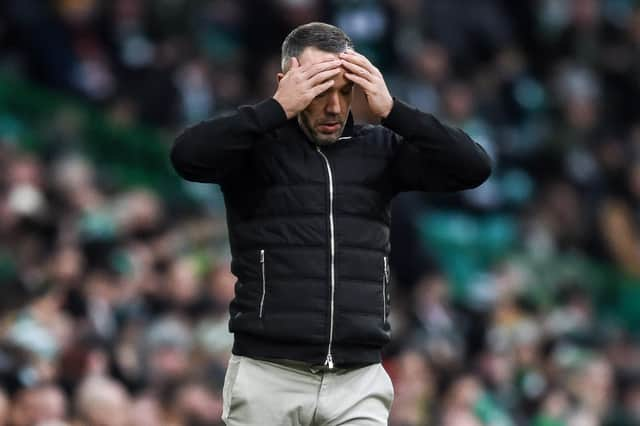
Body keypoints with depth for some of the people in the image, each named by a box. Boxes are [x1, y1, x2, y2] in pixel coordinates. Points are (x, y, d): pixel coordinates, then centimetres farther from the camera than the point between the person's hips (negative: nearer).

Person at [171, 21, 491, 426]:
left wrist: (391, 110, -10)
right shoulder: (256, 145, 0)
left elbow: (474, 168, -1)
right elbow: (188, 156, -20)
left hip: (359, 383, 2)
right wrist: (278, 108, -19)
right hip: (268, 377, -2)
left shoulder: (378, 149, 9)